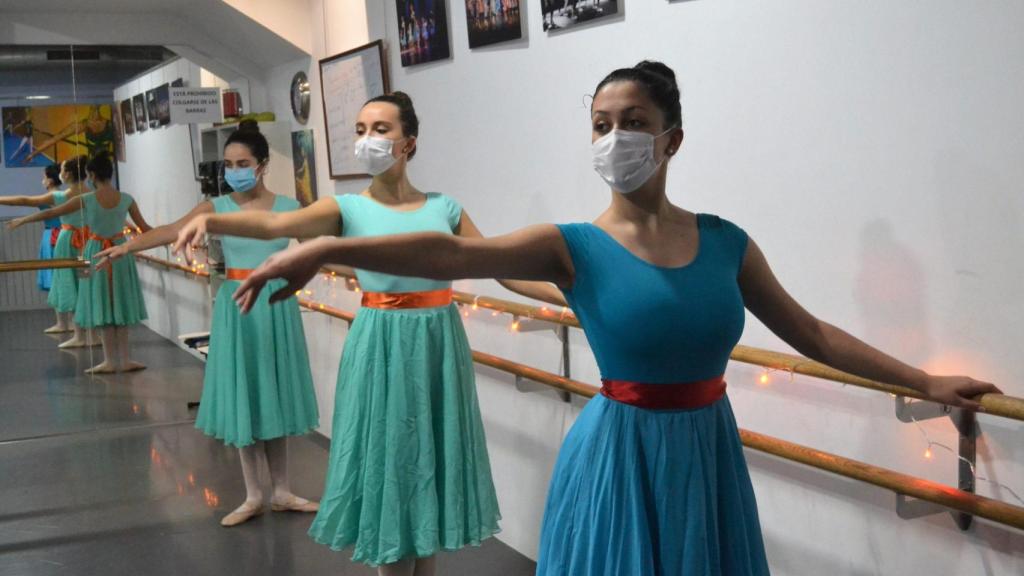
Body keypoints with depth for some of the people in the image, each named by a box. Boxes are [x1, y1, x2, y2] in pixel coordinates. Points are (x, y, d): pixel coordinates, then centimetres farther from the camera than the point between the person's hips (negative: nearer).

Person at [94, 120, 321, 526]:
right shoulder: (216, 208, -3)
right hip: (237, 309, 0)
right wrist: (127, 246, -32)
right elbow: (171, 231, -17)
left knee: (275, 396, 9)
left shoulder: (289, 209, 0)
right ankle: (253, 497, 16)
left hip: (276, 308, 0)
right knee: (242, 399, 5)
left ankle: (281, 492, 21)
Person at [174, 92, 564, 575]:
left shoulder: (444, 208, 5)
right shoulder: (349, 208, -2)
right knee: (390, 461, 5)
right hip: (383, 349, -2)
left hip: (440, 344, 3)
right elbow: (272, 225, -18)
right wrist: (210, 219, -36)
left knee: (432, 464, 12)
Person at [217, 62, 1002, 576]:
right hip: (624, 456, -3)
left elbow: (813, 334, 9)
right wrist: (325, 249, -36)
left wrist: (924, 381, 8)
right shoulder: (575, 247, -9)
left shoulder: (723, 241, 2)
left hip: (708, 451, 3)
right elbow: (449, 253, -23)